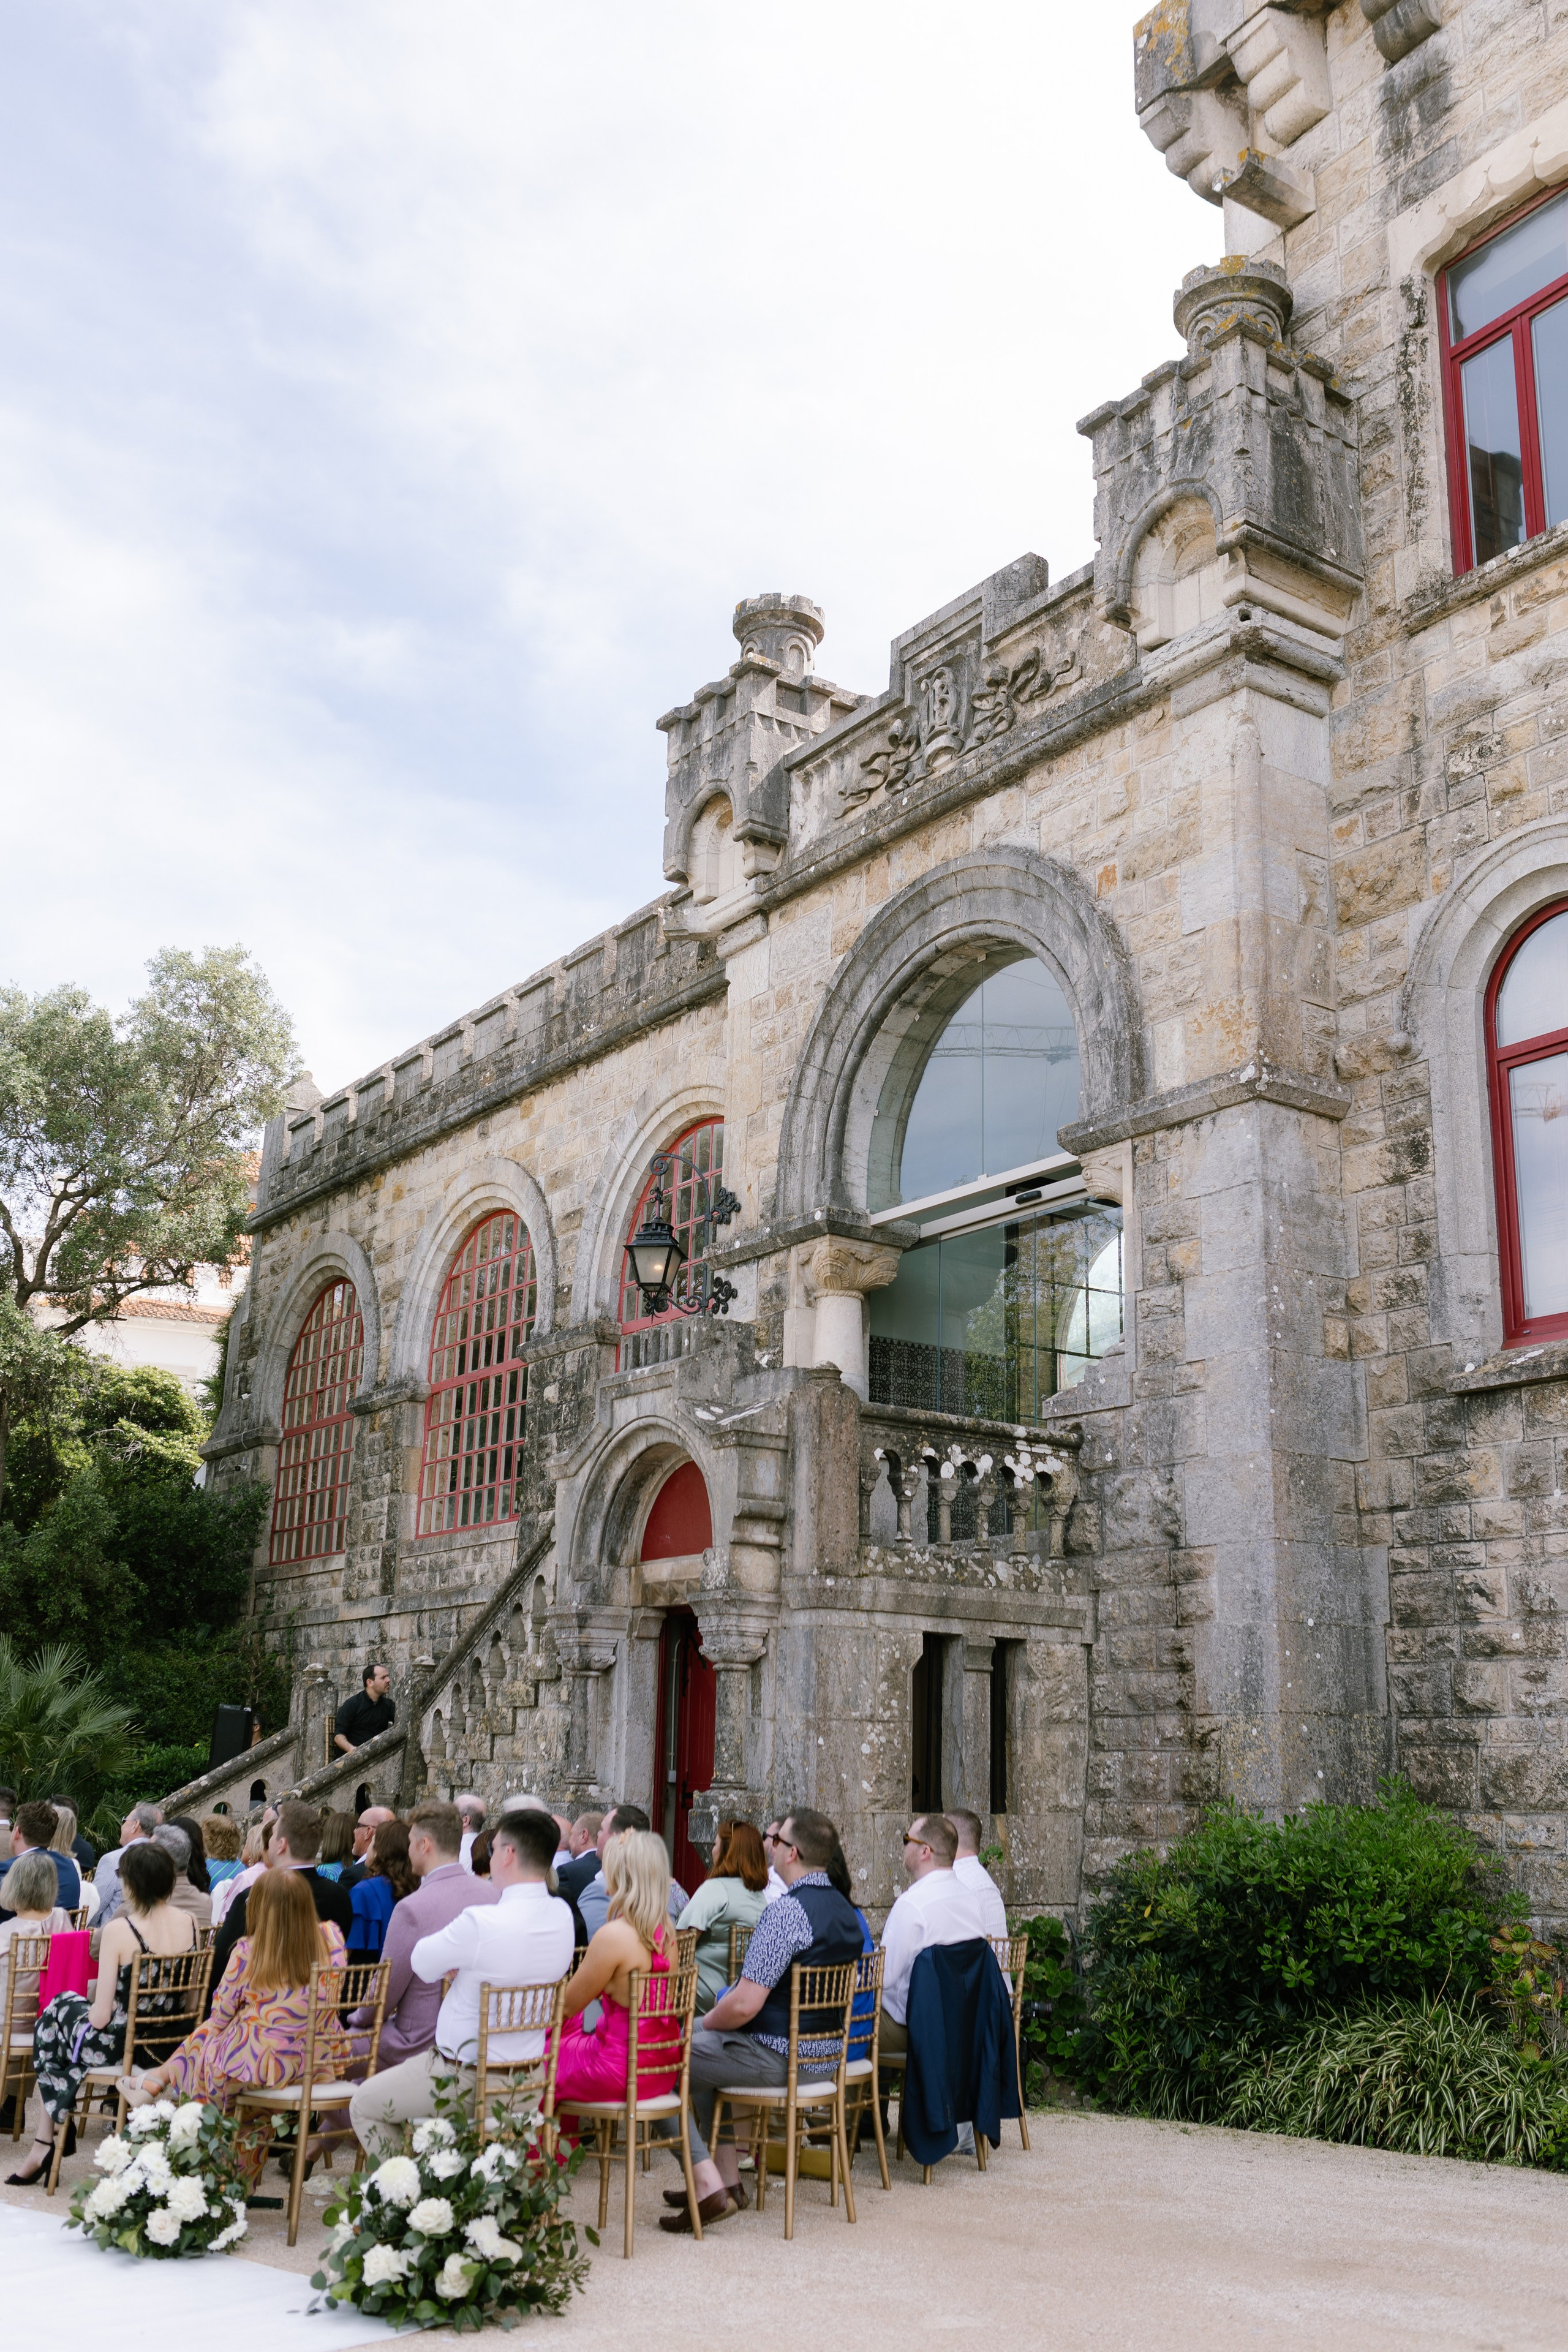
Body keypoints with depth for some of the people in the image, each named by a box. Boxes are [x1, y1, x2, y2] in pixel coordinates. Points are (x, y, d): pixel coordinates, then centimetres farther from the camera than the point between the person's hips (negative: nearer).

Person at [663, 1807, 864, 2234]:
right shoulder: (844, 1909, 6)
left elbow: (744, 2006, -26)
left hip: (779, 2057, -9)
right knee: (702, 2051, 28)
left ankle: (709, 2186, -2)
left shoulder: (786, 1911, -23)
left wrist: (706, 2023, -4)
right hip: (825, 2052, 9)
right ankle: (728, 2179, 28)